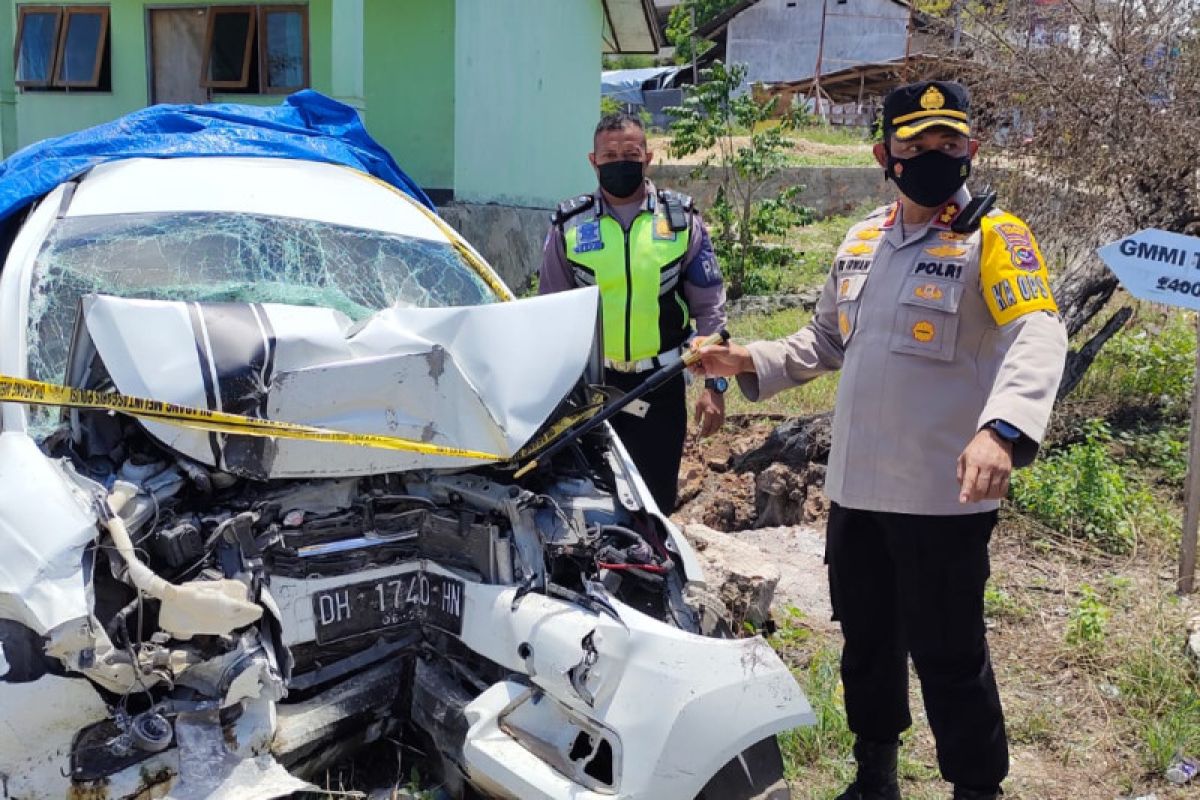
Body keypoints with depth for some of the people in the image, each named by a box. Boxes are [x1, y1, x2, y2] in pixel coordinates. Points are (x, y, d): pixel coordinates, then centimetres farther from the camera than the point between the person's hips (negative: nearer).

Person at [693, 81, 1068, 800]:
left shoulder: (994, 238, -8)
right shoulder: (861, 242, 13)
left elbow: (1038, 338, -24)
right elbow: (826, 341, 24)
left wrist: (1002, 427, -43)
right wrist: (752, 362, 9)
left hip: (945, 495, -6)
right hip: (856, 487, 7)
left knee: (949, 656, 2)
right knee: (866, 640, 19)